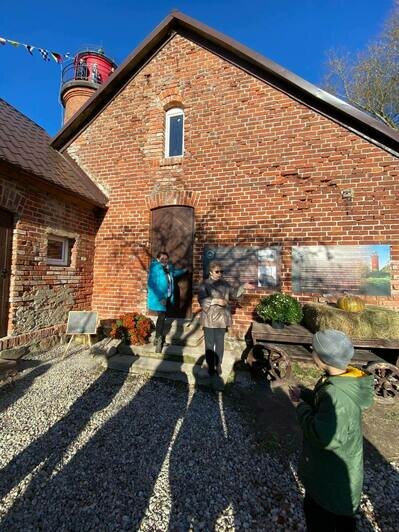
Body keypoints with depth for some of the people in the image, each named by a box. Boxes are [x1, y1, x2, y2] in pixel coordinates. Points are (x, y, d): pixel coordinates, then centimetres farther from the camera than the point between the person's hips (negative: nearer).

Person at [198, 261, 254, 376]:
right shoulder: (205, 284, -8)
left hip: (221, 318, 4)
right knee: (209, 343, 8)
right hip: (209, 319, -3)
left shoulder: (224, 283, 7)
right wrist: (216, 301, -24)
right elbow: (201, 300, -17)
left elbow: (234, 294, 15)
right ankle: (210, 366, 26)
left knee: (220, 342, 13)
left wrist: (243, 287, 3)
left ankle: (218, 364, 30)